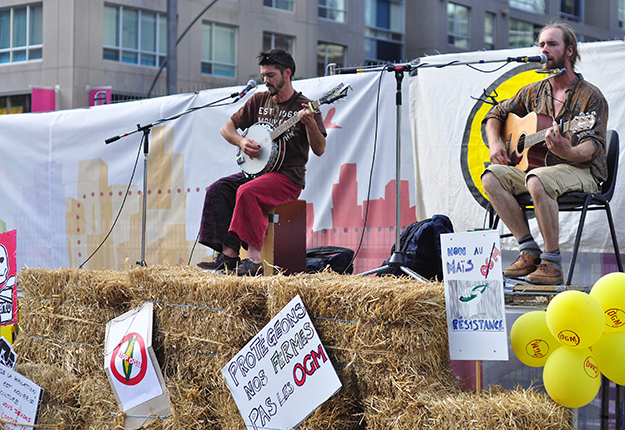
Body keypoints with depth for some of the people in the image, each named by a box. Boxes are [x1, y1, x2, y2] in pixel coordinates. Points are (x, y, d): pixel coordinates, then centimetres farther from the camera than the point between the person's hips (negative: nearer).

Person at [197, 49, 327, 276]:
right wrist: (241, 141, -4)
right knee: (217, 190, -15)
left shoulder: (304, 106, -5)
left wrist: (310, 123, -30)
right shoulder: (259, 100, 13)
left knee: (247, 192, -33)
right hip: (257, 170, 7)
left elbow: (319, 150, -12)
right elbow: (227, 127, 17)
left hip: (289, 177, -7)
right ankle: (228, 255, -19)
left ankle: (254, 259, -33)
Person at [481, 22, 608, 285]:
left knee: (537, 180, -38)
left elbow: (594, 146, -16)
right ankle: (529, 251, -17)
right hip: (538, 166, 6)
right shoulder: (534, 92, 12)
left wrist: (568, 152, -39)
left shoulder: (590, 96, -5)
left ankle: (553, 264, -30)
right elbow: (496, 114, 23)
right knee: (491, 176, -19)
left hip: (582, 171, -6)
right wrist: (495, 144, 2)